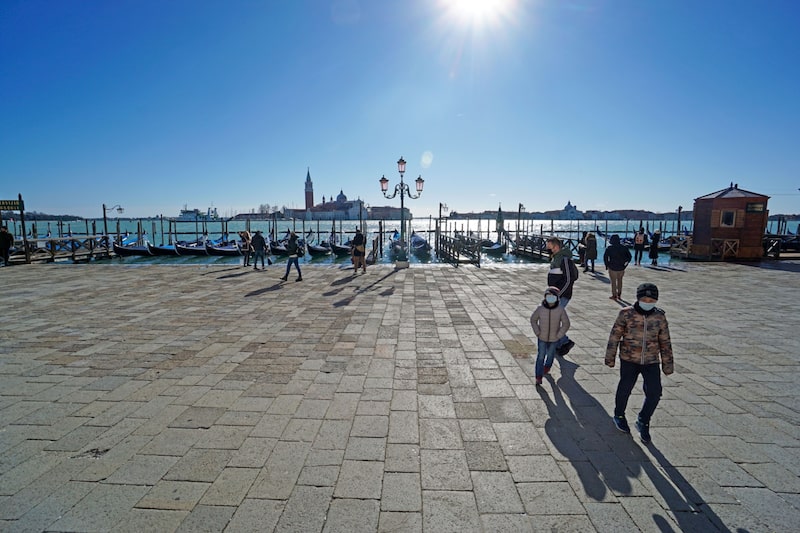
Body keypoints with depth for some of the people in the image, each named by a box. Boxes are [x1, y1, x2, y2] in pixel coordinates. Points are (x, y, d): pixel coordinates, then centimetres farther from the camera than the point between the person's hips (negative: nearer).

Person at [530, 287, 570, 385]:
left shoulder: (561, 310, -20)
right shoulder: (540, 308, -18)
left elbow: (566, 324, -9)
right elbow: (533, 320, -3)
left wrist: (558, 335, -11)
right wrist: (537, 332, -7)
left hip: (554, 338, 1)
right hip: (542, 337, -1)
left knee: (550, 353, 21)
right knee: (541, 356, -1)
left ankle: (547, 366, 52)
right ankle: (539, 377, 7)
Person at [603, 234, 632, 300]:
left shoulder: (609, 248, -10)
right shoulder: (623, 248, 0)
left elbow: (605, 257, -12)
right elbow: (629, 256, 4)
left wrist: (607, 265, 0)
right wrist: (624, 264, 9)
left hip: (612, 268, -3)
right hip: (621, 268, 3)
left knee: (613, 282, 7)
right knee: (619, 281, 19)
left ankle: (614, 295, 11)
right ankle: (619, 295, 25)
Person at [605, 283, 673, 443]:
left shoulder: (660, 317, -2)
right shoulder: (626, 314, -10)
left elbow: (665, 342, 7)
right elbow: (615, 336, -5)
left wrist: (667, 364, 9)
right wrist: (610, 357, -3)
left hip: (651, 361, 2)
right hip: (629, 359, -2)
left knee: (654, 392, -4)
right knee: (625, 389, 9)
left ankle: (643, 421, 20)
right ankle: (619, 416, 36)